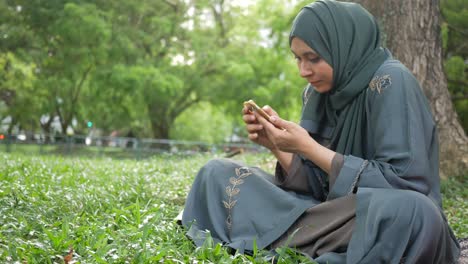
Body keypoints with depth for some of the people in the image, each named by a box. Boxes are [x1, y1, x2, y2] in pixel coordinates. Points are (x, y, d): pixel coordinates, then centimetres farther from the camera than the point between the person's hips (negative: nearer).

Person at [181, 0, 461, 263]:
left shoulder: (391, 82, -16)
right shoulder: (319, 91, 4)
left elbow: (402, 183, -21)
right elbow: (320, 183, 5)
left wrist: (309, 148, -22)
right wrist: (276, 145, -12)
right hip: (335, 214, 6)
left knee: (408, 210, -42)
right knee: (218, 174, 0)